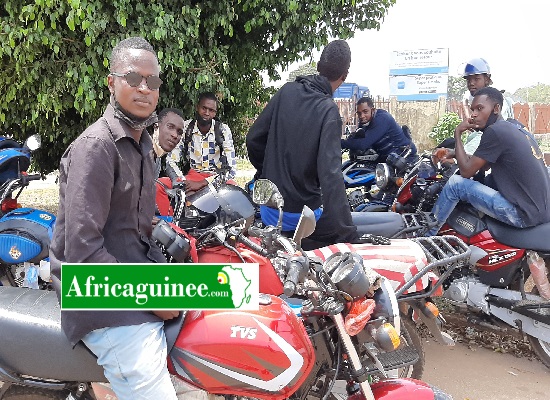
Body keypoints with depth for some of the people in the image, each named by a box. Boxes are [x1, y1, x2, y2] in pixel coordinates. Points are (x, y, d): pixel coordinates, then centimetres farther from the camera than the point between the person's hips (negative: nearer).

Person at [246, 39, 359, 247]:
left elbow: (253, 138, 5)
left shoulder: (287, 91, -2)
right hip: (300, 215, -6)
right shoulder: (328, 111, -17)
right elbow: (330, 175, -25)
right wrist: (347, 232, -24)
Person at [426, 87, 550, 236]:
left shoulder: (495, 131, -14)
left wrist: (457, 133, -2)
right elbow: (484, 165, 22)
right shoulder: (515, 127, 15)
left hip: (523, 215, -10)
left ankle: (424, 234, 7)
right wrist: (453, 153, 14)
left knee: (456, 183, -7)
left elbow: (466, 171, -11)